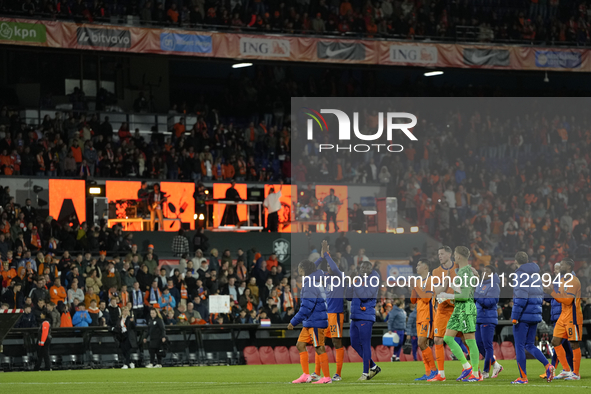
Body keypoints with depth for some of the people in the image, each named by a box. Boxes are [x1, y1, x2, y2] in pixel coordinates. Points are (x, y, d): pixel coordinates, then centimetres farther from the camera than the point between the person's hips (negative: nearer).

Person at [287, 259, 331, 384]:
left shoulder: (310, 285, -17)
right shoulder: (314, 283, 15)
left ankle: (327, 377, 2)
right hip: (309, 322, 10)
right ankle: (306, 375, 10)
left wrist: (293, 322, -16)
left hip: (316, 322, -10)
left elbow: (306, 307, -21)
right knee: (300, 345, 9)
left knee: (319, 348, -4)